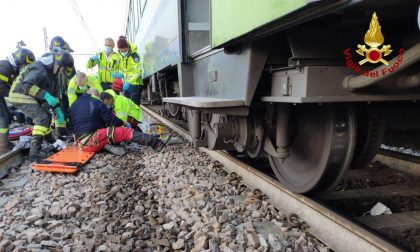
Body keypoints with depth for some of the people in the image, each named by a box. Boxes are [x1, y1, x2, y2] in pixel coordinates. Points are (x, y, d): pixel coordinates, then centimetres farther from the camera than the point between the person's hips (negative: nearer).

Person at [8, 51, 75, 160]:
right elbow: (26, 85, -35)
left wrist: (57, 109, 8)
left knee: (47, 116, 16)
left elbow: (53, 93, 15)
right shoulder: (39, 69, -22)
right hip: (21, 95, -10)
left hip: (31, 97, 10)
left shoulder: (52, 73, 9)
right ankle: (34, 152, -22)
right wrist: (45, 95, -37)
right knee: (42, 118, -21)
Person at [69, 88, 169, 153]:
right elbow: (112, 120, -3)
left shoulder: (73, 106, 23)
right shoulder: (96, 103, 1)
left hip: (82, 143, 8)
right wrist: (122, 123, 16)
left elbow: (73, 127, 28)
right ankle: (155, 142, -18)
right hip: (92, 140, -8)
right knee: (125, 132, -11)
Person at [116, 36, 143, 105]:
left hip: (135, 84, -8)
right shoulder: (120, 56, 7)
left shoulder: (134, 56, -15)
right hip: (126, 84, 8)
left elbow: (138, 72, -19)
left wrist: (129, 82, -26)